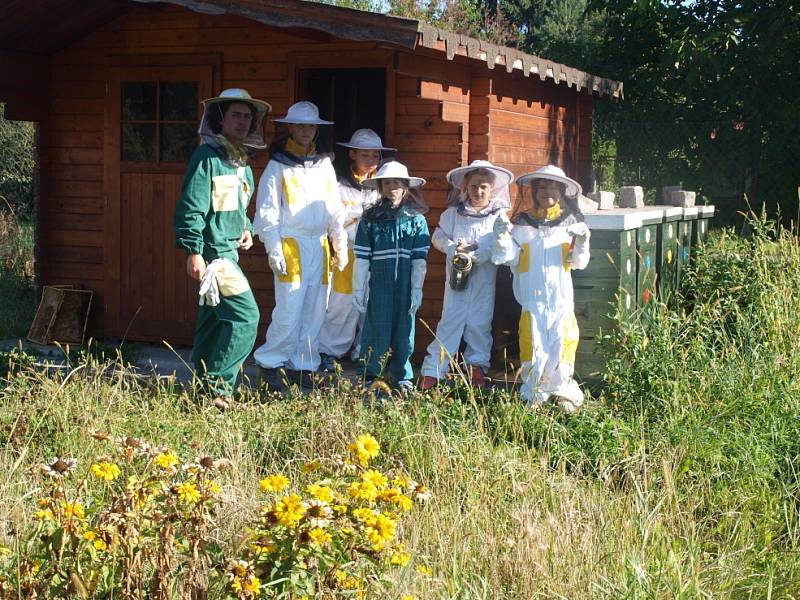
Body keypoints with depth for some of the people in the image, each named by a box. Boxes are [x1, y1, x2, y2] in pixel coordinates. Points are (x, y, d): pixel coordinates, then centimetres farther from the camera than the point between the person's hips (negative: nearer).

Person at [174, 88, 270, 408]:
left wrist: (246, 229, 10)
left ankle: (204, 383, 19)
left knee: (214, 320, 12)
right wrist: (193, 251, -21)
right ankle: (218, 386, -7)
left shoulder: (243, 164, 16)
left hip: (229, 251, 9)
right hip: (213, 252, -9)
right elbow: (191, 207, -16)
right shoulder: (208, 156, -11)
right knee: (245, 316, -12)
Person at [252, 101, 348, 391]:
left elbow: (335, 210, 18)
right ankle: (271, 363, 4)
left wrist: (341, 246, 12)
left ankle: (305, 366, 14)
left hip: (319, 246, 5)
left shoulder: (324, 164, 15)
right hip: (291, 245, -5)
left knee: (314, 312, 5)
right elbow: (267, 211, -4)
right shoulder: (278, 165, 1)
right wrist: (274, 250, -11)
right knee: (289, 311, -11)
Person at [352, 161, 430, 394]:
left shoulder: (416, 220, 3)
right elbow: (361, 257, 2)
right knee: (377, 329, 0)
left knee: (404, 331, 6)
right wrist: (358, 289, 0)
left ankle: (401, 376, 18)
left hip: (405, 287, 1)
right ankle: (370, 375, 12)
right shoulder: (370, 219, 1)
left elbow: (420, 259, 2)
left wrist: (417, 289, -2)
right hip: (379, 285, -1)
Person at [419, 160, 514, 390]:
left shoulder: (500, 215, 1)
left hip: (484, 279, 0)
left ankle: (477, 365, 19)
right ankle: (431, 371, 0)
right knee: (450, 321, -2)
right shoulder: (453, 214, 7)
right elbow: (439, 236, 6)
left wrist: (475, 256, -19)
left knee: (480, 323, 5)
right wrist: (454, 248, -12)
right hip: (456, 276, 0)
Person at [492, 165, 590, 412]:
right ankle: (534, 394, 10)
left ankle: (563, 391, 13)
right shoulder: (522, 224, 5)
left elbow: (578, 262, 5)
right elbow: (509, 257, 1)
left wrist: (582, 243, -14)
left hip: (561, 298, 0)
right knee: (532, 343, -1)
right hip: (532, 297, 0)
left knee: (562, 342, -1)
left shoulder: (570, 223, 6)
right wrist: (503, 237, -15)